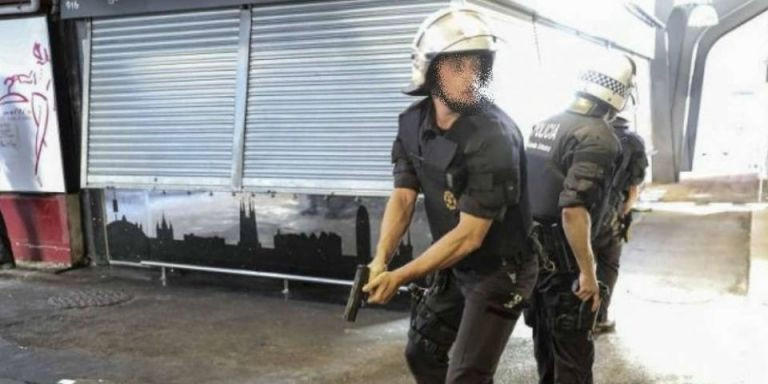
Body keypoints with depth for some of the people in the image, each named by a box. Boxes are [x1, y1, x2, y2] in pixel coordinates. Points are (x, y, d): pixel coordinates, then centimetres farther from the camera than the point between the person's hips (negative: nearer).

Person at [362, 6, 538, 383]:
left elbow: (470, 234, -28)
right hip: (454, 266, 7)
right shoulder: (413, 123, -5)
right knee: (421, 352, 20)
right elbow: (403, 197, -7)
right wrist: (380, 260, -23)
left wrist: (399, 277, -29)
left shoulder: (494, 136, -28)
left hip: (499, 272, -7)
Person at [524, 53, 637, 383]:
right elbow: (574, 210, -27)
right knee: (573, 350, 3)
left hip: (532, 251, 8)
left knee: (545, 340, 21)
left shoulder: (544, 125, 10)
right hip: (562, 259, -8)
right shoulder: (597, 136, -17)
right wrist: (588, 272, -20)